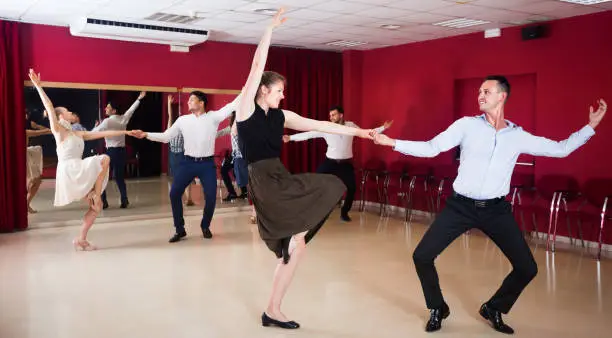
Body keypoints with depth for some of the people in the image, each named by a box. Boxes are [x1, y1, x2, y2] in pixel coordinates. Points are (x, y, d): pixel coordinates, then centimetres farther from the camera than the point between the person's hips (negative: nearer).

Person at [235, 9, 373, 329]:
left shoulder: (280, 116, 15)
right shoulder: (246, 108, -3)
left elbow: (318, 125, 14)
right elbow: (257, 67, -10)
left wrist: (356, 131, 12)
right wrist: (271, 27, -8)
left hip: (281, 180, 8)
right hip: (265, 182, -8)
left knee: (295, 247, 7)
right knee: (330, 187, -15)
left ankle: (272, 312, 19)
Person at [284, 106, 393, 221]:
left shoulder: (350, 126, -1)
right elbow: (309, 134, -8)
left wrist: (383, 128, -6)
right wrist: (290, 138, -14)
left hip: (346, 164, 1)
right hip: (330, 163, -1)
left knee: (352, 188, -2)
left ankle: (344, 212, 21)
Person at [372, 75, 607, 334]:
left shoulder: (518, 136, 4)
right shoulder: (467, 125, -3)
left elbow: (560, 149, 14)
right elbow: (430, 148, -5)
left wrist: (591, 126, 8)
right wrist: (391, 142, -12)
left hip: (496, 209, 2)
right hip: (461, 206, -2)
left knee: (527, 268, 0)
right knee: (422, 256, -9)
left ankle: (493, 309, 27)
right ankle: (438, 308, 18)